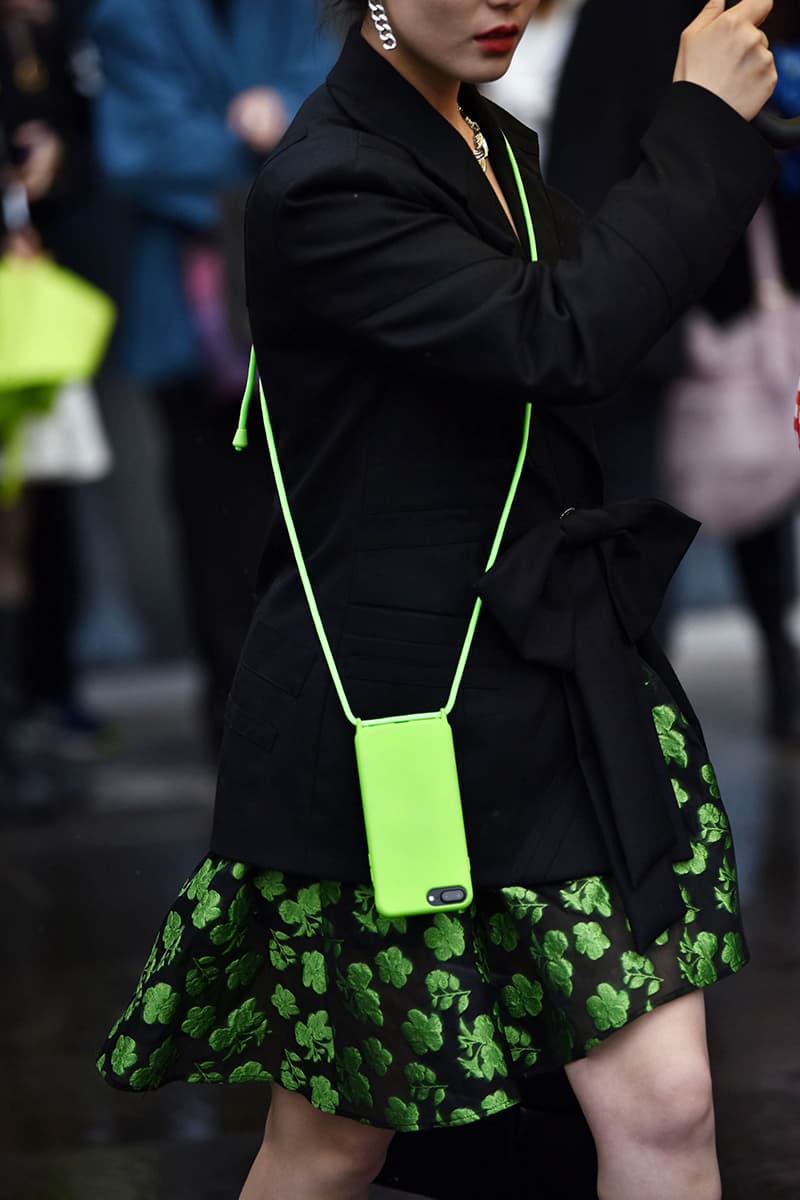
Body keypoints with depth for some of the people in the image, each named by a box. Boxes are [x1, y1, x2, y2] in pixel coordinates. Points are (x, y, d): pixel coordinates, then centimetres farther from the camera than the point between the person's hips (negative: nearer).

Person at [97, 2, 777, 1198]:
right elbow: (557, 337, -29)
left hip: (561, 681, 7)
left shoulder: (504, 146, 10)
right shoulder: (321, 187, -17)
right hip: (394, 715, -7)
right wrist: (706, 124, -20)